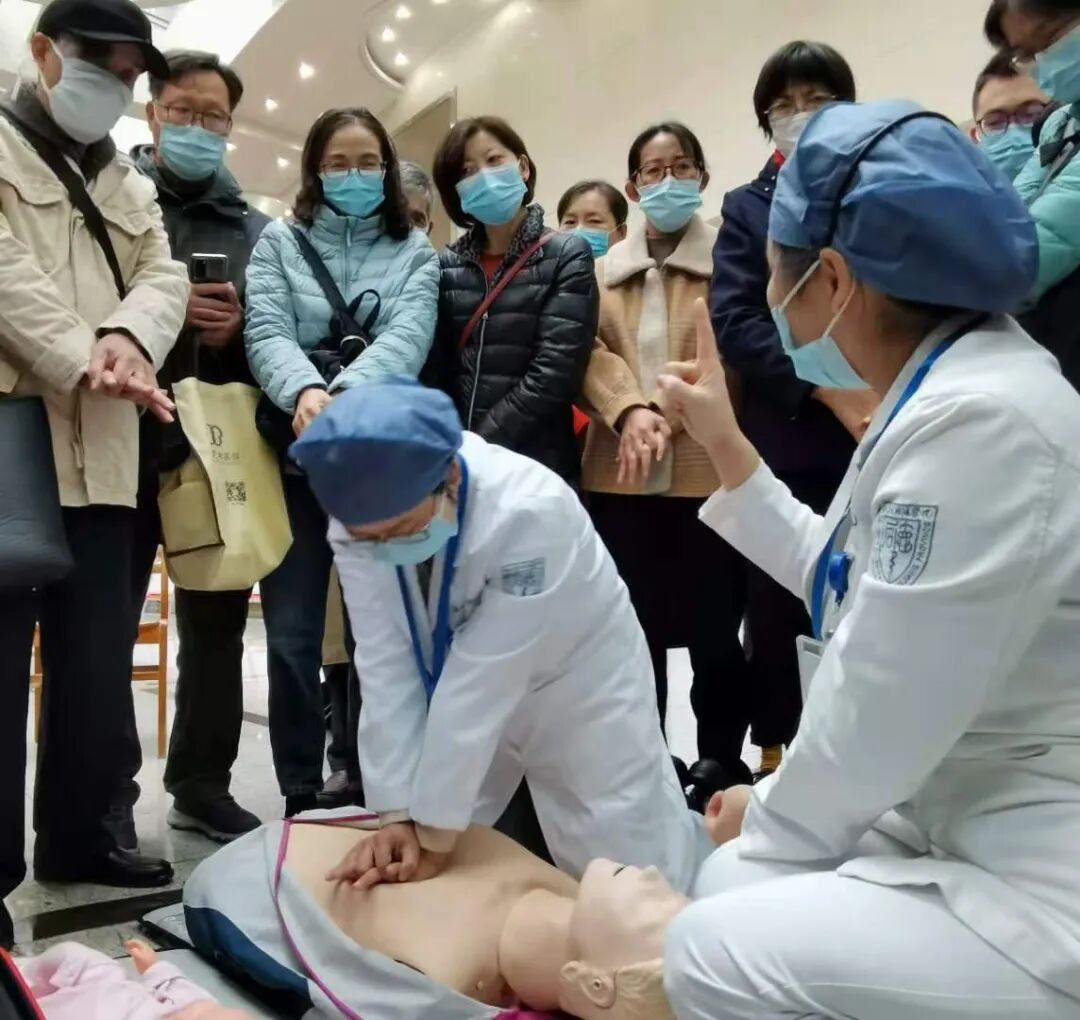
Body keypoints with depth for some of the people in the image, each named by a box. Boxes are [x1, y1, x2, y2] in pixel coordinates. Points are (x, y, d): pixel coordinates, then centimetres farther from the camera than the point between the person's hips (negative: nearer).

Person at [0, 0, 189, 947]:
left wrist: (127, 336, -14)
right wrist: (81, 361, -20)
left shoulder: (130, 184, 22)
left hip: (101, 451, 6)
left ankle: (78, 833, 25)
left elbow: (163, 276, 7)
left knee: (98, 660, 10)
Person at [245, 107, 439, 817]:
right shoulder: (279, 244, 10)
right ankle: (301, 796, 16)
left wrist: (345, 395, -26)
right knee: (292, 635, 1)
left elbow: (409, 338, -8)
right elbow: (265, 333, -5)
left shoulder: (416, 251, 10)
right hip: (297, 459, 0)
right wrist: (305, 392, -27)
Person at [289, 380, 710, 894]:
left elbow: (482, 676, -32)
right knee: (407, 882, 13)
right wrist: (397, 813, -21)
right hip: (469, 699, 5)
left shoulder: (528, 512, -37)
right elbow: (385, 666, -19)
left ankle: (677, 825, 33)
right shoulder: (359, 516, -21)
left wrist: (434, 829, -24)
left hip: (578, 691, -4)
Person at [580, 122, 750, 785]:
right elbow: (590, 351, 3)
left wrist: (668, 415, -17)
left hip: (707, 472, -3)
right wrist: (630, 411, -15)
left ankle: (723, 772, 20)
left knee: (713, 632, 4)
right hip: (621, 476, 3)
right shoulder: (605, 268, 17)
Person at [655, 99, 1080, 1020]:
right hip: (984, 833, 10)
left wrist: (770, 835, -4)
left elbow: (876, 716, -23)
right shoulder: (947, 394, 5)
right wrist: (726, 443, 15)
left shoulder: (976, 421, -27)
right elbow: (847, 580, 14)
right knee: (729, 884, 12)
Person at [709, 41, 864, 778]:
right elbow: (733, 322, -1)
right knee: (780, 610, 6)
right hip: (787, 444, 1)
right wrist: (825, 386, -13)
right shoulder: (747, 208, 13)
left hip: (888, 433, 0)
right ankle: (779, 759, 20)